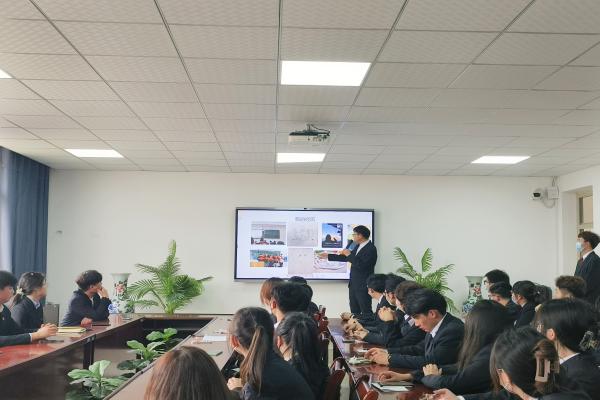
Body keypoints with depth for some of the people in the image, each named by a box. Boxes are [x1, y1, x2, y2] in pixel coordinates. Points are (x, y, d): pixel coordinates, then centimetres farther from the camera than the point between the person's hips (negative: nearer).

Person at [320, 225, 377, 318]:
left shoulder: (371, 249, -15)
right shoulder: (358, 247, 12)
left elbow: (361, 265, -25)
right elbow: (345, 257, 22)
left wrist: (349, 255, -14)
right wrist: (328, 256, 24)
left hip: (363, 286, -9)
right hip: (353, 285, 9)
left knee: (366, 312, -5)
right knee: (354, 312, 10)